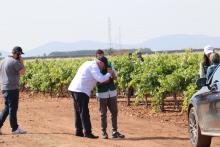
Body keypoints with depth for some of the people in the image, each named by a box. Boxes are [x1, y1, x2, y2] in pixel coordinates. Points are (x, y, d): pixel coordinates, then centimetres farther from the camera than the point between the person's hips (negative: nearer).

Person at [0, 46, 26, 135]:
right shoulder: (15, 62, -15)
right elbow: (22, 72, -16)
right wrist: (22, 63, -5)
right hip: (12, 89, -9)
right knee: (13, 108, -1)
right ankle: (15, 129, 6)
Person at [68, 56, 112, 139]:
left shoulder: (88, 63, 21)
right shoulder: (94, 66, -10)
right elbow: (101, 79, -18)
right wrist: (109, 74, -2)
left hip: (74, 89, 10)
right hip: (81, 91, -10)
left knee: (78, 112, 14)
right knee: (84, 112, -8)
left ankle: (79, 131, 18)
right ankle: (87, 133, -7)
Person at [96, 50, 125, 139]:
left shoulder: (109, 65, 6)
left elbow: (115, 78, 4)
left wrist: (111, 72, -16)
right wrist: (105, 81, -24)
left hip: (112, 93, 4)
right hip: (102, 94, -4)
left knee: (114, 112, 3)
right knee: (103, 114, 1)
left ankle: (114, 132, 8)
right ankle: (104, 133, 11)